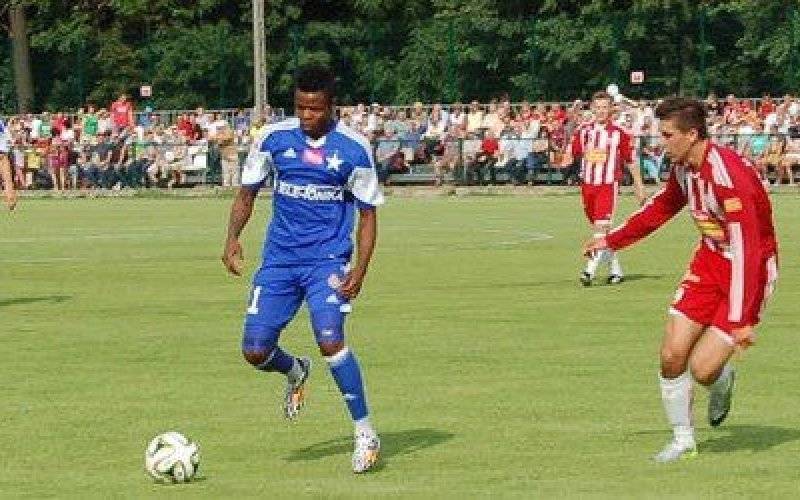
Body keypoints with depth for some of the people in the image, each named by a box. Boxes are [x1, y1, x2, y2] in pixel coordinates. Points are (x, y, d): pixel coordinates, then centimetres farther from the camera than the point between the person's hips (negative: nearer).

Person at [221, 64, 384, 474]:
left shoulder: (353, 148, -6)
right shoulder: (274, 138, 0)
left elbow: (368, 213, 1)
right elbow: (247, 193, 10)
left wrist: (360, 269, -11)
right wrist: (232, 238, -7)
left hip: (328, 260, -3)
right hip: (279, 260, 3)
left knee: (330, 340, -23)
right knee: (254, 350, -3)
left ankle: (365, 432, -8)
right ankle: (295, 372, 34)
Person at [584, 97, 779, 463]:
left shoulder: (729, 174, -29)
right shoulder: (683, 168, -2)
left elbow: (746, 249, -31)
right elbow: (661, 207, 22)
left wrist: (741, 320, -33)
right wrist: (611, 240, 28)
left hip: (749, 269, -7)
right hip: (709, 261, 7)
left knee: (702, 369, -14)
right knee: (672, 354, -3)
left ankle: (723, 380, 23)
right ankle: (683, 439, 15)